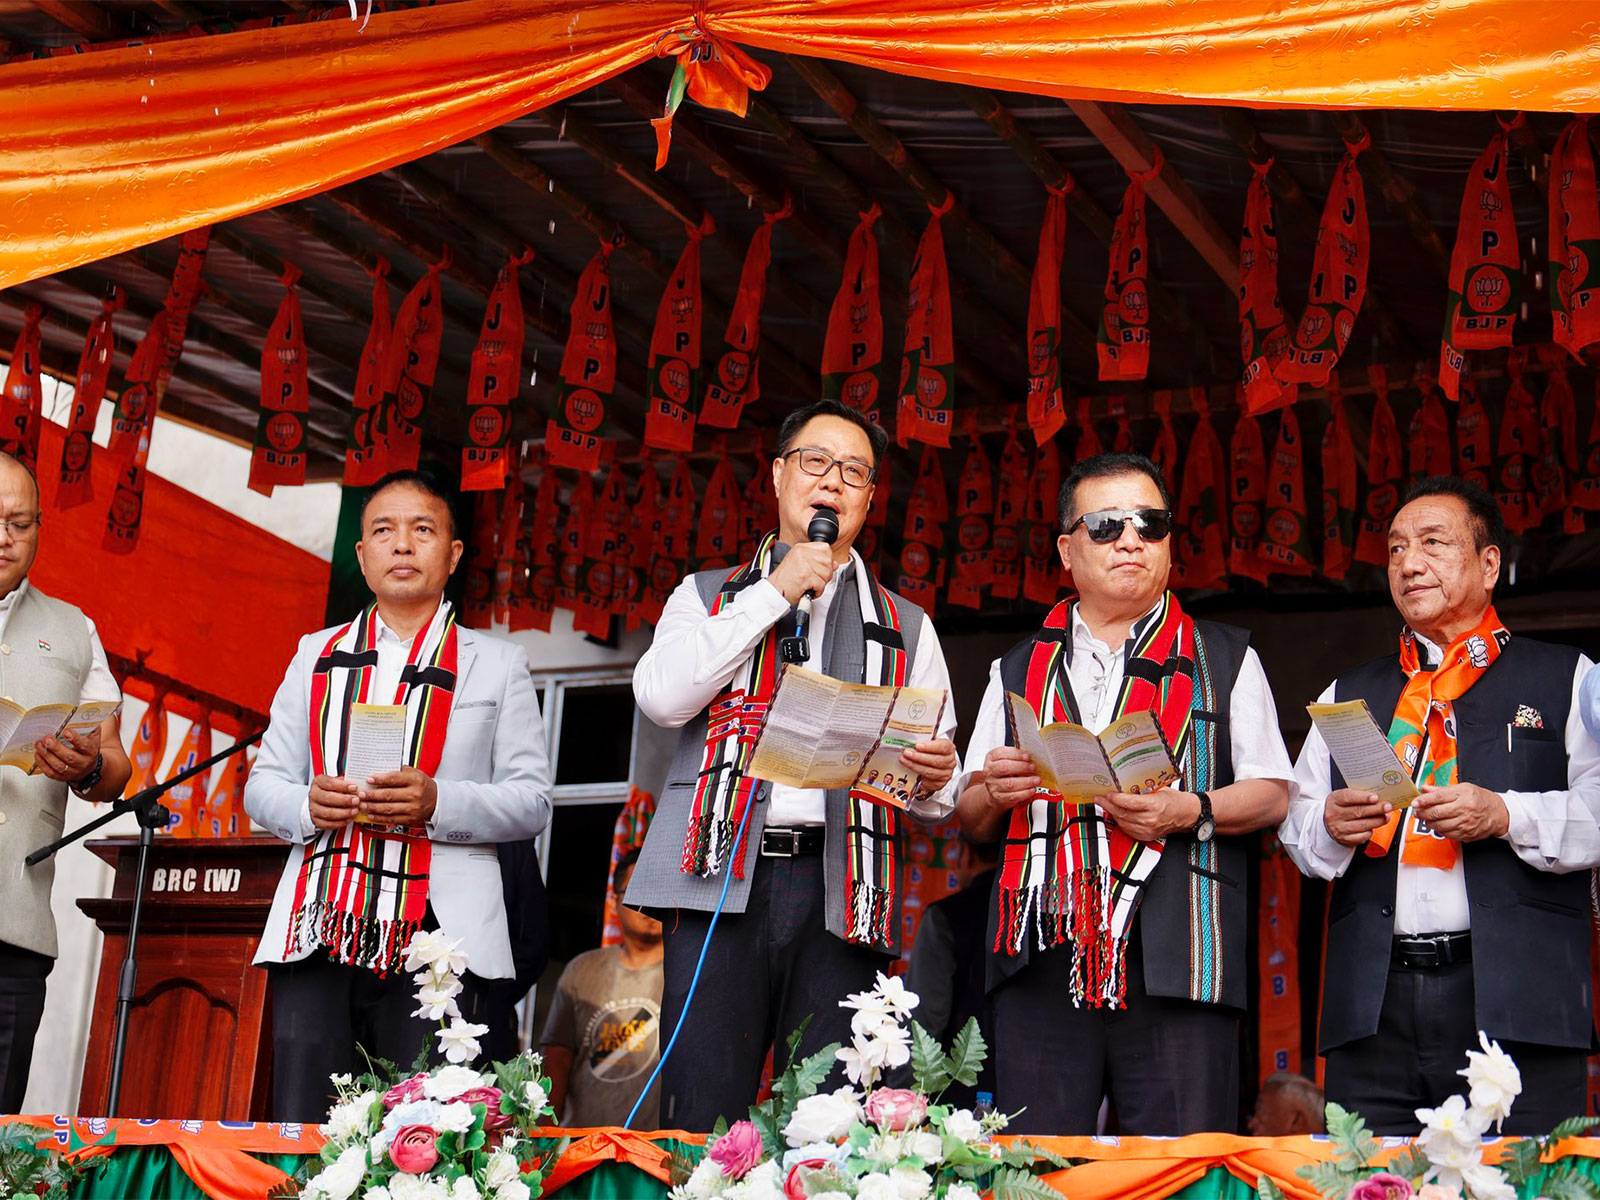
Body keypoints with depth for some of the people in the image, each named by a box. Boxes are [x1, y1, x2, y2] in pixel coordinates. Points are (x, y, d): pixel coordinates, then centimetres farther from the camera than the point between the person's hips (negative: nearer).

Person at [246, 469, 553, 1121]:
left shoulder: (498, 664, 14)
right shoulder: (317, 655, 21)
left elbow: (531, 799, 6)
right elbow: (262, 784, 18)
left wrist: (437, 803, -12)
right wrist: (306, 806, -6)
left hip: (437, 940, -2)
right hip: (319, 934, 2)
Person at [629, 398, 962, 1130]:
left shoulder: (905, 627, 23)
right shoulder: (709, 597, 20)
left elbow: (938, 795, 17)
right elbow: (661, 696, -1)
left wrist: (934, 776, -9)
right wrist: (775, 593, 2)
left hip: (840, 886, 1)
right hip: (722, 878, -1)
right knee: (702, 1126, -10)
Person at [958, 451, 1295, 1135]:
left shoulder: (1226, 660, 16)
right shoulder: (1019, 671, 21)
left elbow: (1272, 795, 8)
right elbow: (971, 821, 19)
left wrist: (1190, 811, -11)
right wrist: (994, 794, -3)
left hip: (1176, 958, -1)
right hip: (1043, 962, 2)